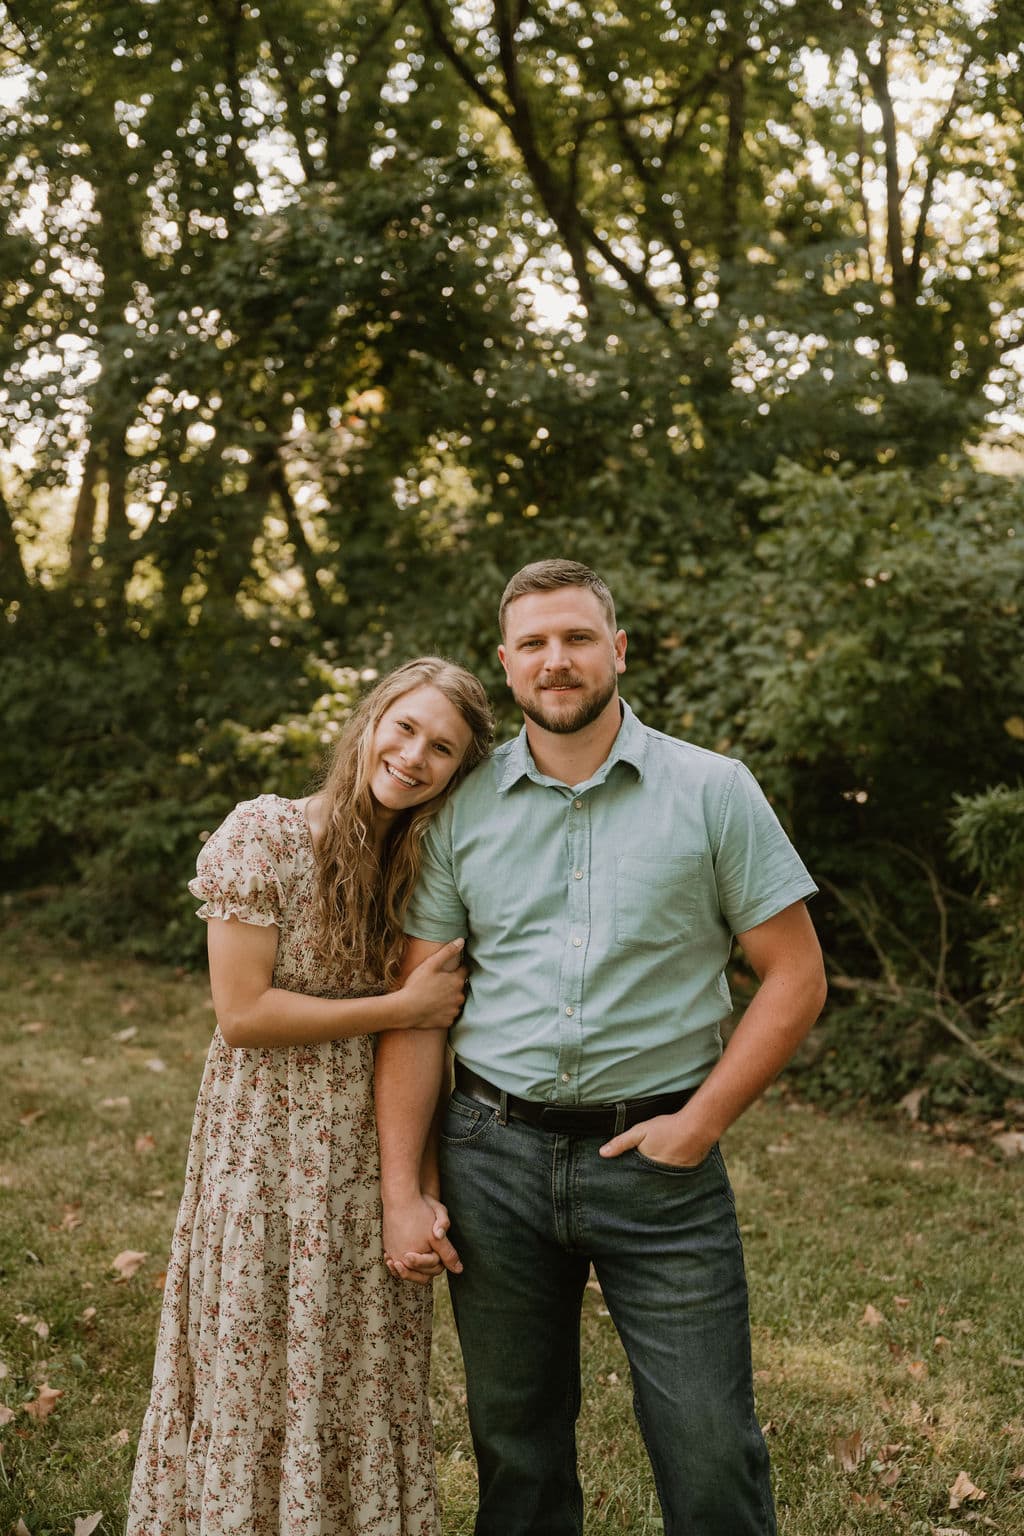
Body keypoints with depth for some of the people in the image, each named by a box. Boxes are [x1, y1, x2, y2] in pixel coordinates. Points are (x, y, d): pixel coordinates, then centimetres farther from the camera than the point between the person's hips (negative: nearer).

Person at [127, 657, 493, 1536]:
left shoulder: (424, 858, 5)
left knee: (365, 1379, 14)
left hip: (372, 1155, 5)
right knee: (261, 1374, 8)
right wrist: (402, 1008, -14)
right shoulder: (265, 832, -12)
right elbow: (242, 1014, -16)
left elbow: (437, 1009, 10)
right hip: (270, 1150, -4)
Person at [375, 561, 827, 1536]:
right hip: (495, 1156, 2)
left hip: (658, 1159, -2)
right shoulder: (463, 810, 4)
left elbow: (795, 977, -1)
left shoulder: (712, 791, -2)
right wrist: (401, 1191, -2)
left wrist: (700, 1123, -9)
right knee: (515, 1446, 17)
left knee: (710, 1457, 2)